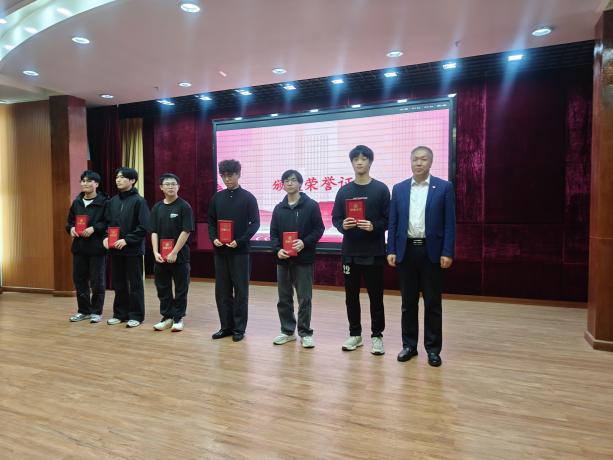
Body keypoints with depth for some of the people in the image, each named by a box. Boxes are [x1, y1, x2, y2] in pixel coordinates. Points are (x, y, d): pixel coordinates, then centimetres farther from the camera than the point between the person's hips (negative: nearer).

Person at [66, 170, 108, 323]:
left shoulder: (104, 202, -7)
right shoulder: (76, 202, 12)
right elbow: (70, 221, 18)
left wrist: (93, 228, -21)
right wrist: (71, 229, -3)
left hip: (97, 247, -6)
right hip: (79, 247, 6)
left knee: (97, 281, 3)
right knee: (79, 279, 11)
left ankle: (96, 311, 15)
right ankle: (83, 310, 25)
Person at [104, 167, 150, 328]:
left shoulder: (139, 201, -8)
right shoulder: (112, 201, 10)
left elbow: (144, 227, -13)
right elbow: (108, 223, 15)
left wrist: (126, 240, -17)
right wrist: (106, 237, -2)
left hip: (133, 249, -6)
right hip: (115, 249, 6)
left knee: (135, 284, 4)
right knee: (118, 283, 13)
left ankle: (136, 315, 14)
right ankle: (120, 313, 25)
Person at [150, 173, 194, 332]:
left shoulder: (184, 206, -6)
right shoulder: (157, 207, 7)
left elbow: (186, 231, -11)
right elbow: (154, 232, 6)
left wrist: (174, 253, -14)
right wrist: (156, 252, -7)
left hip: (179, 255, -4)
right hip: (161, 256, 4)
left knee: (181, 288, 5)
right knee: (162, 288, 11)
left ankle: (178, 318, 17)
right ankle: (167, 316, 24)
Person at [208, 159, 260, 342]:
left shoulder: (248, 197, -2)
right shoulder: (217, 197, 9)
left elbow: (255, 223, -5)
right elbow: (211, 222, 13)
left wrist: (239, 241, -16)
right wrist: (214, 238, -6)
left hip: (240, 250, -4)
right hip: (220, 250, 4)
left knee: (240, 291, 2)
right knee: (222, 290, 8)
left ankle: (239, 328, 12)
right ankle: (226, 326, 19)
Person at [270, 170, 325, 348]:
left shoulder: (311, 205, -1)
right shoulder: (278, 208, 11)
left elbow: (319, 229, -4)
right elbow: (273, 233, 10)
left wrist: (304, 242, -18)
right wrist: (277, 250, -7)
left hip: (303, 259, -4)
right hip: (283, 259, 4)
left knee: (304, 298, 1)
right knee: (284, 298, 11)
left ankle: (305, 333, 14)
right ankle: (287, 331, 24)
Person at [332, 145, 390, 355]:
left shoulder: (381, 189, 0)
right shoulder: (344, 191, 7)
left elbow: (389, 219, -1)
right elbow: (335, 218, 7)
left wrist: (374, 226, -20)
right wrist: (343, 225, -14)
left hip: (374, 252, -2)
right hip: (350, 252, 3)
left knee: (376, 295, 5)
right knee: (351, 295, 10)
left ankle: (377, 336, 18)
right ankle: (355, 334, 24)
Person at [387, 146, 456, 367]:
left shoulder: (444, 187, 1)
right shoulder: (399, 188, 8)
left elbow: (449, 223, -2)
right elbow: (393, 223, 7)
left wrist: (447, 253, -9)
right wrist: (391, 250, 0)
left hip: (431, 251, -2)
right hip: (406, 250, 2)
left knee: (433, 302, 5)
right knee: (408, 301, 10)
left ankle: (433, 348, 17)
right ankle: (409, 345, 22)